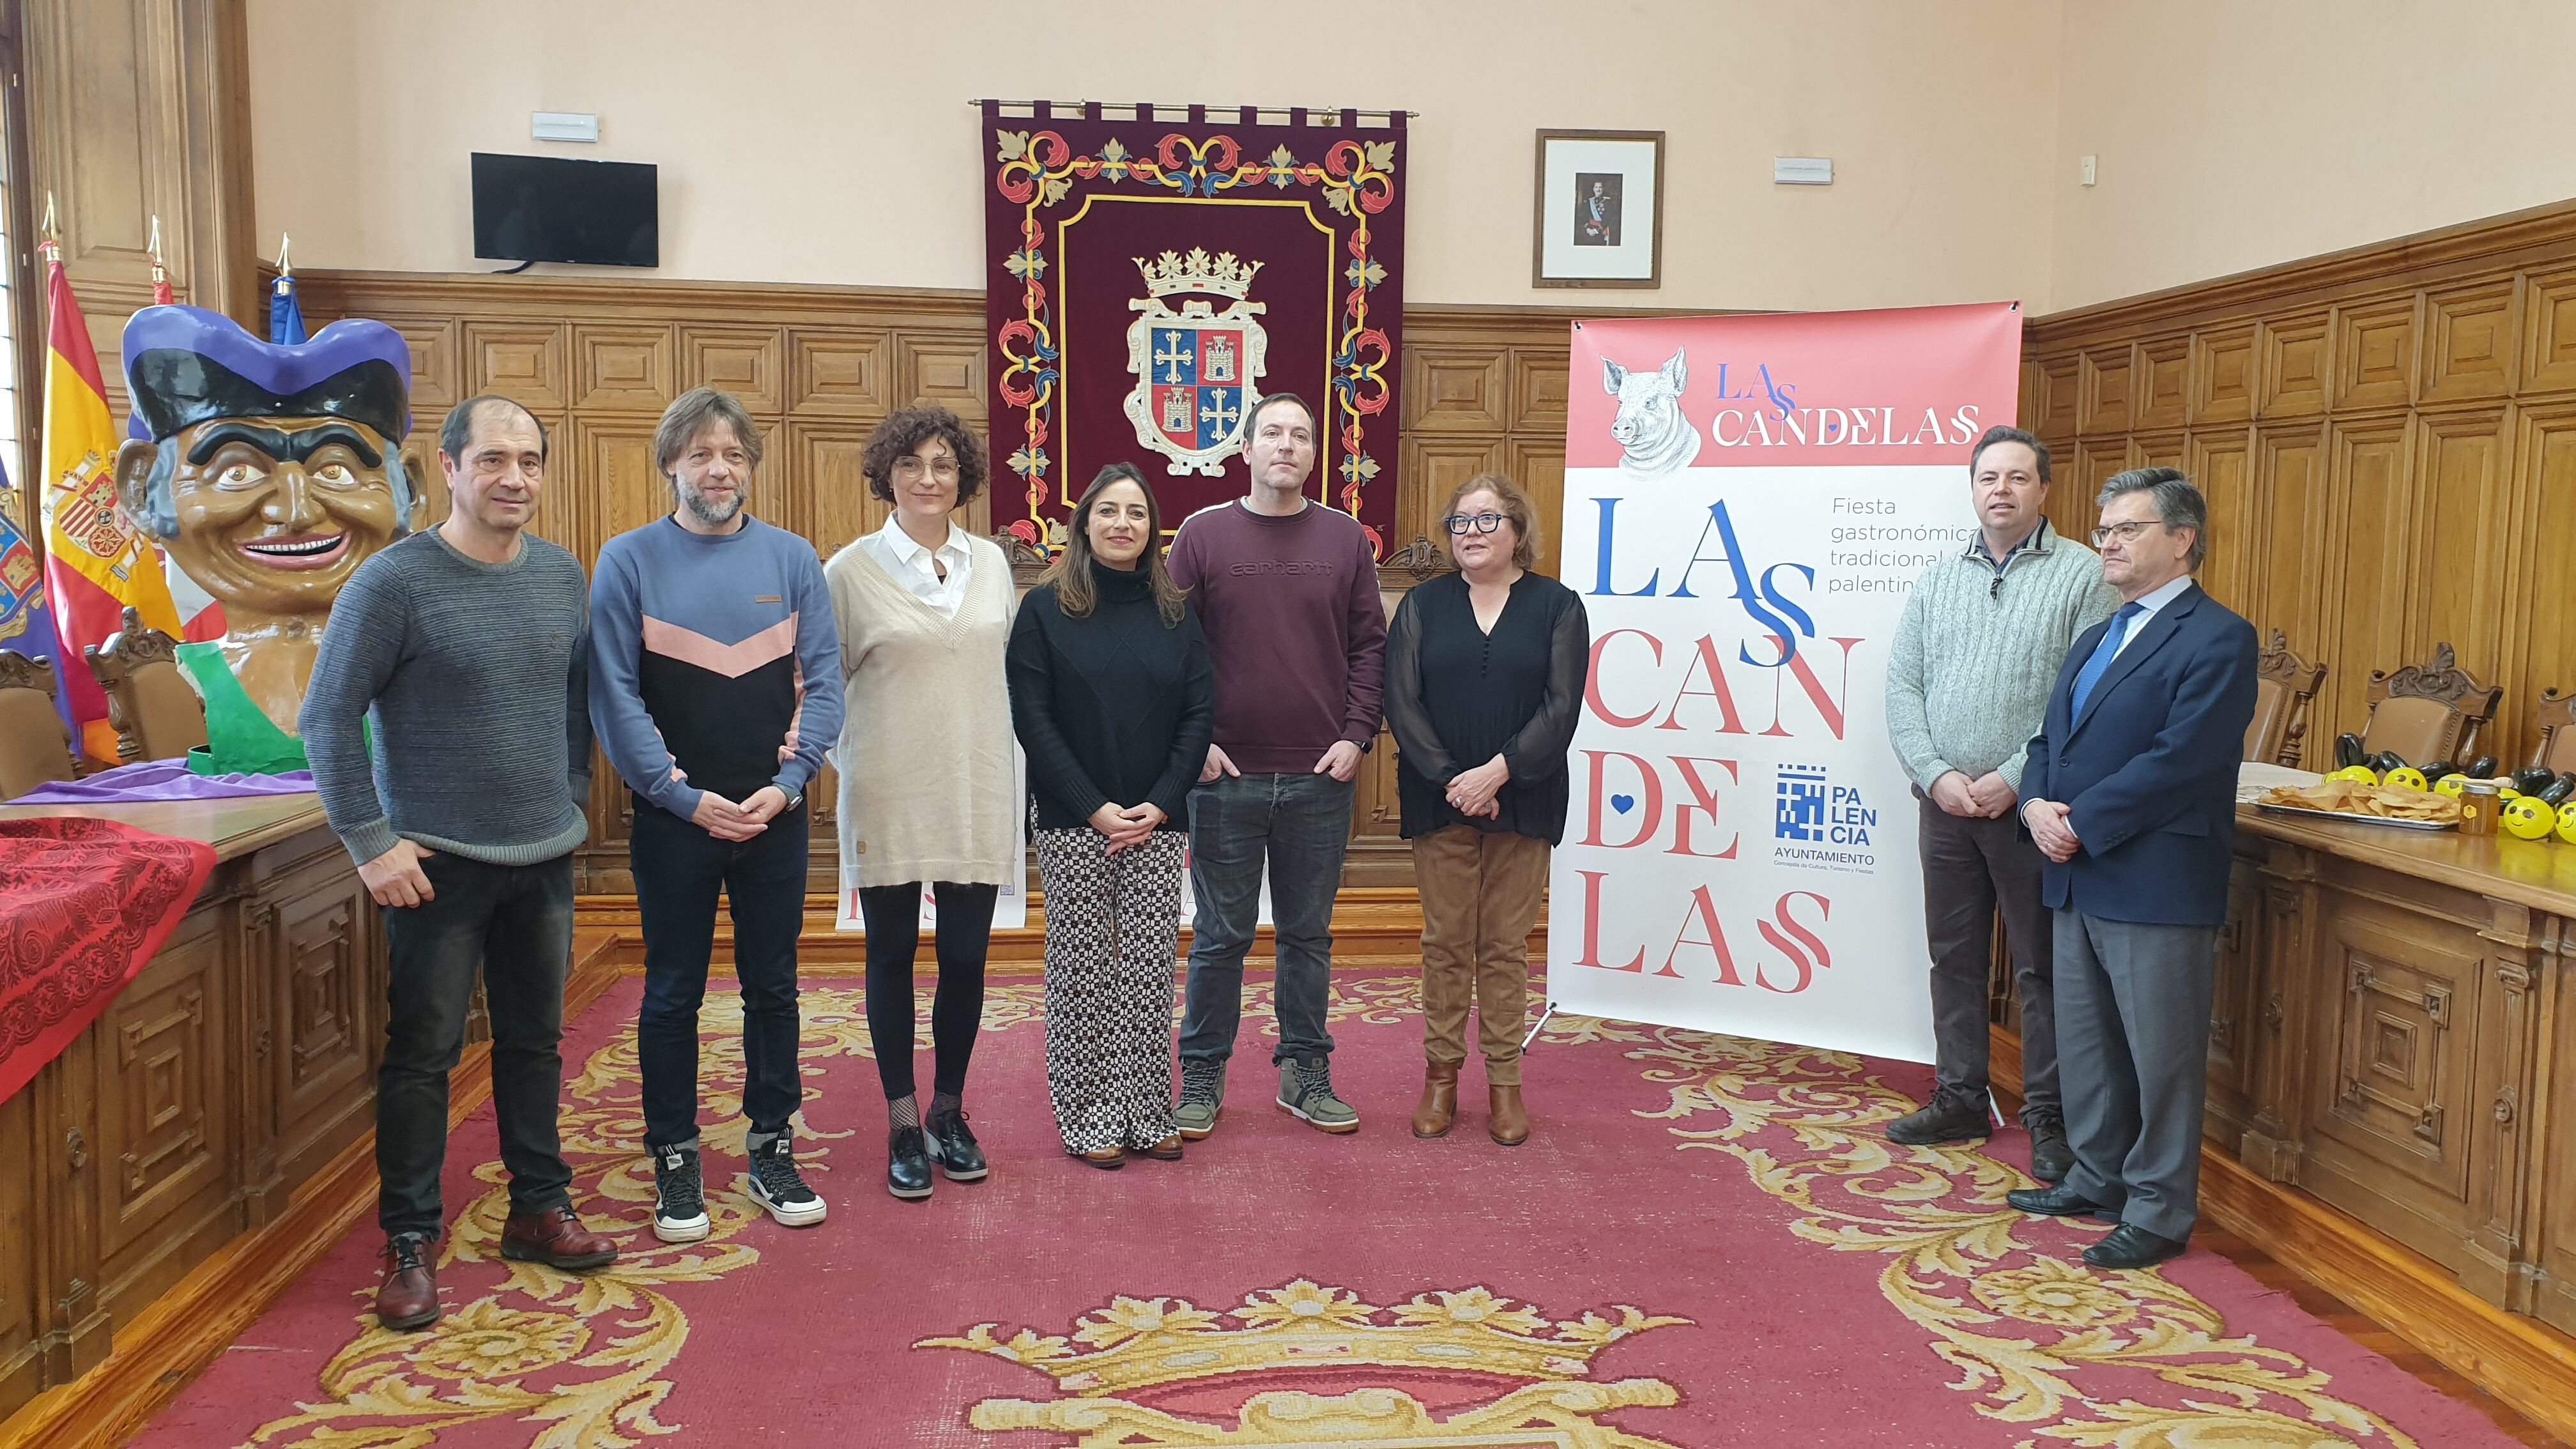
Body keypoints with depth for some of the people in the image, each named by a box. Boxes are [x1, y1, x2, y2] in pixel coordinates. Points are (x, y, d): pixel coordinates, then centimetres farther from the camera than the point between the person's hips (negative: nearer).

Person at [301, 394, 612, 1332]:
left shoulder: (563, 576, 5)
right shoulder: (394, 581, -11)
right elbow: (328, 718, -9)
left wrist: (573, 799, 11)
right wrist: (371, 842, -11)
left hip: (545, 859, 5)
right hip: (439, 865, -5)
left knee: (535, 1042, 14)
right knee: (422, 1054, 2)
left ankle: (539, 1210, 28)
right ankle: (411, 1243, 14)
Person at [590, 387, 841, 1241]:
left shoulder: (792, 559, 3)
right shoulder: (629, 561, -2)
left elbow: (822, 682, 1)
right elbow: (615, 696, -6)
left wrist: (787, 783, -11)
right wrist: (686, 796, -11)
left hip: (776, 816, 2)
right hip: (674, 818, -2)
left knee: (772, 987, 11)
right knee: (673, 993, 8)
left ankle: (772, 1149, 24)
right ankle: (675, 1162, 21)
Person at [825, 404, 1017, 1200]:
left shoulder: (991, 564, 6)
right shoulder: (851, 570, -3)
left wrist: (1008, 775, 11)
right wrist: (853, 763, -2)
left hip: (977, 795, 3)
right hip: (889, 797, -2)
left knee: (966, 960, 6)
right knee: (892, 957, 6)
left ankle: (949, 1112, 25)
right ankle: (904, 1126, 19)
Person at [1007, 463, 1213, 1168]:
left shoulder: (1175, 612, 8)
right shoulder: (1046, 607, -1)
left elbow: (1199, 712, 4)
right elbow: (1032, 718, -6)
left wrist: (1160, 804, -9)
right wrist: (1094, 808, -13)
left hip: (1156, 823, 2)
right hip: (1073, 823, -2)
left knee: (1151, 969, 4)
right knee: (1081, 970, 3)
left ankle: (1146, 1113, 15)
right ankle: (1087, 1119, 13)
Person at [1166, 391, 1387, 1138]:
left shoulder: (1345, 538, 6)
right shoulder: (1202, 535, 1)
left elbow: (1370, 645, 7)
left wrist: (1356, 734, -3)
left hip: (1321, 777, 2)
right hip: (1226, 776, -2)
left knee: (1309, 935, 11)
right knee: (1221, 936, 6)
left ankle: (1304, 1073, 24)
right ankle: (1202, 1077, 19)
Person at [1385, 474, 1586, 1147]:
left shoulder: (1557, 606, 3)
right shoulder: (1423, 605, 6)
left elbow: (1561, 708, -5)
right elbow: (1402, 702, -2)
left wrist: (1496, 772, -15)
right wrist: (1451, 781, -13)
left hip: (1523, 803, -1)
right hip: (1438, 803, 1)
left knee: (1506, 945, 5)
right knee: (1445, 941, 6)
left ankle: (1504, 1080, 14)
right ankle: (1441, 1073, 16)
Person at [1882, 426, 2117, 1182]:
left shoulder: (2082, 574, -4)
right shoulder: (1939, 579, 10)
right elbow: (1902, 686, 6)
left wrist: (2013, 778, -15)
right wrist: (1936, 774, -8)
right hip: (1945, 803, 4)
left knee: (2041, 968, 3)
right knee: (1954, 958, 12)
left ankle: (2049, 1118, 14)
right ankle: (1959, 1099, 24)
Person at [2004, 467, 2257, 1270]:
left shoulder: (2217, 639, -10)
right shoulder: (2095, 640, 18)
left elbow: (2181, 760, -20)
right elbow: (2049, 740, 15)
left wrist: (2081, 822, -18)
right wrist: (2038, 804, -5)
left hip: (2157, 886, -9)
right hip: (2077, 879, 9)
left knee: (2162, 1055, 3)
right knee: (2087, 1046, 18)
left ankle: (2159, 1211, 14)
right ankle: (2098, 1179, 33)